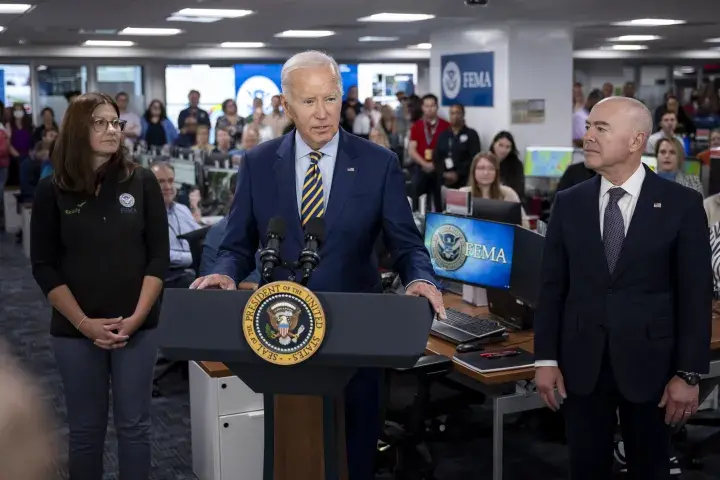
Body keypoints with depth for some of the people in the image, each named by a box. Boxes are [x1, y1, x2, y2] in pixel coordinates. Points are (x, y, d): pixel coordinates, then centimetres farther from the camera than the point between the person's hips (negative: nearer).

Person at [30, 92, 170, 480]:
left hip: (137, 327, 0)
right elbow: (44, 266, -2)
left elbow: (159, 256, -1)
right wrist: (83, 323, -11)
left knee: (134, 425, 8)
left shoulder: (142, 182, -1)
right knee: (85, 428, 10)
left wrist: (137, 316, -10)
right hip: (75, 330, 0)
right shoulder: (52, 190, -2)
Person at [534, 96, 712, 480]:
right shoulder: (568, 203, 2)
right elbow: (552, 286, 3)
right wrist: (546, 359, -1)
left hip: (649, 363, -2)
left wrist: (689, 373, -8)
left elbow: (695, 294, -5)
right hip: (581, 364, 2)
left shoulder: (682, 205, -5)